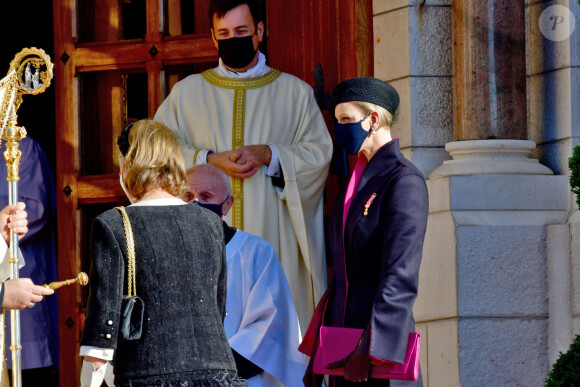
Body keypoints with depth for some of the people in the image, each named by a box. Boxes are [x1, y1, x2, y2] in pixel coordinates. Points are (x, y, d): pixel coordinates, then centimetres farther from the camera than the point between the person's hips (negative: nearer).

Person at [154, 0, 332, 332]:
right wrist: (210, 160, -10)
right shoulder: (186, 93, 14)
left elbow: (319, 154, 6)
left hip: (273, 240, 0)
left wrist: (268, 155, -11)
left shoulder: (295, 93, 13)